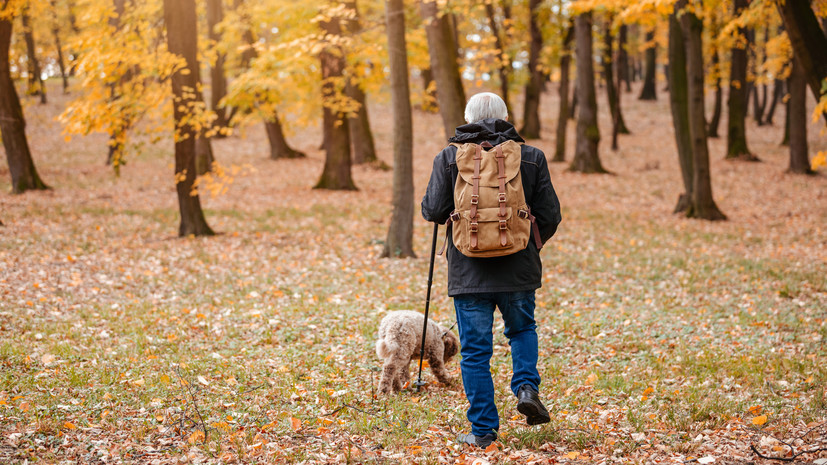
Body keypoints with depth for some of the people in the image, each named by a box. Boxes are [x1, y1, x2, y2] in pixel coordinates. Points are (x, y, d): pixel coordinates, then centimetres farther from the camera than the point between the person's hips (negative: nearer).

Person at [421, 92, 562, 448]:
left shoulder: (449, 157, -3)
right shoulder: (530, 157, 0)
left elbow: (433, 211, -7)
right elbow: (550, 215, 0)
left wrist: (439, 210, 17)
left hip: (469, 272, -1)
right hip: (518, 269, 1)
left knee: (475, 350, 6)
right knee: (522, 329, 26)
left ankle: (483, 431, 8)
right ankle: (526, 387, 3)